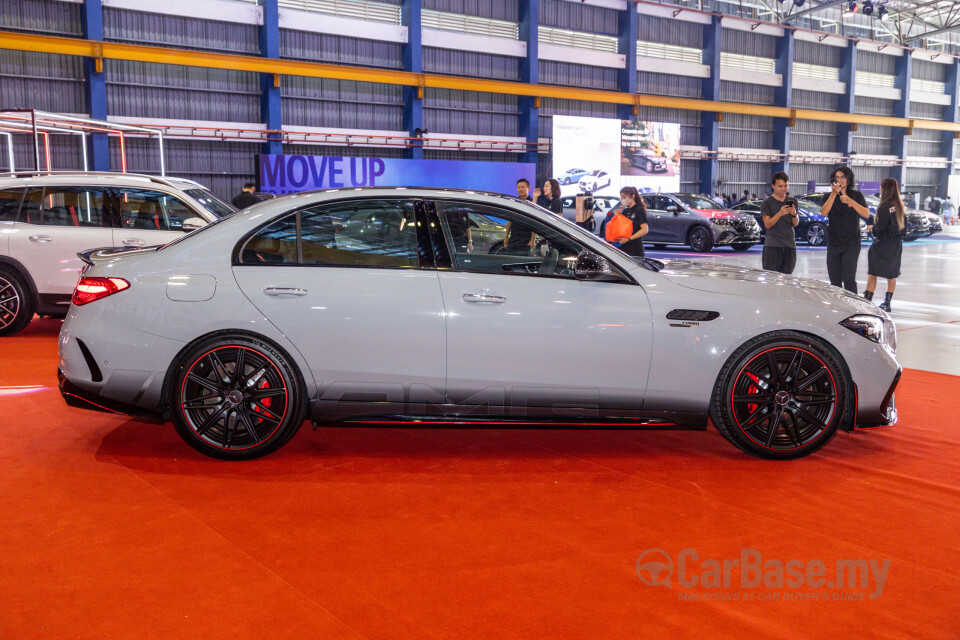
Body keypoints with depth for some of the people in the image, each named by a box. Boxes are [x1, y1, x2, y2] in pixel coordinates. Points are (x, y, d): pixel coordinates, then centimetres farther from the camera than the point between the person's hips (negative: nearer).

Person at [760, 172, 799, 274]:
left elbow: (796, 224, 8)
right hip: (772, 246, -4)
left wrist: (794, 214, -14)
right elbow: (767, 224, -8)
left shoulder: (792, 201, 13)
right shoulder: (766, 203, 1)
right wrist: (780, 213, -23)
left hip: (789, 246, 4)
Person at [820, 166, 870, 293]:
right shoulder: (830, 196, 7)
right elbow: (823, 213, -12)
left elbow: (866, 214, -9)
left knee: (848, 279, -11)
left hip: (851, 244, -3)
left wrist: (849, 201, -18)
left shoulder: (856, 195, 3)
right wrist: (834, 193, -18)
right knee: (835, 281, 7)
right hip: (833, 243, 3)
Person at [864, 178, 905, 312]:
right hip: (897, 244, 8)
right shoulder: (899, 205, 7)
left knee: (872, 273, -4)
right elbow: (904, 223, 14)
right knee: (892, 275, 12)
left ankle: (867, 300, -7)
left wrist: (872, 227, 1)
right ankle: (887, 302, 16)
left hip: (883, 244, -8)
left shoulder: (884, 206, -16)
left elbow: (880, 227, -18)